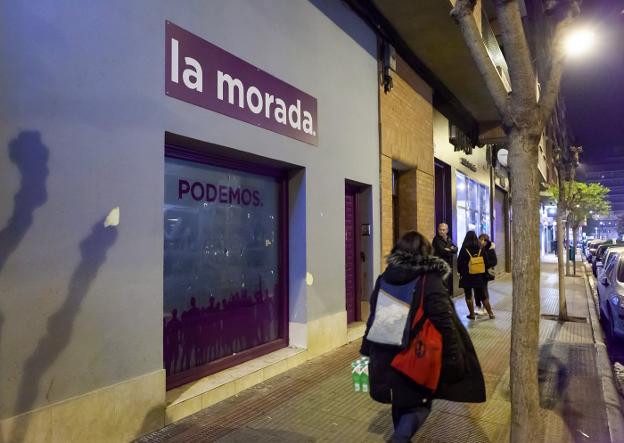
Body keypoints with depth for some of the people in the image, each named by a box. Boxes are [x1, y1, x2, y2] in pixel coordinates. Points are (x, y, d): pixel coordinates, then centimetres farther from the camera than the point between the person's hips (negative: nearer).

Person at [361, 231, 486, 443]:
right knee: (419, 405, 12)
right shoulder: (430, 281, -13)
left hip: (386, 358, 5)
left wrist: (368, 352, 14)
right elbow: (445, 324, -16)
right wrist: (453, 358, -7)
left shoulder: (384, 278, 2)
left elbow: (373, 319, 6)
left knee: (400, 403, 23)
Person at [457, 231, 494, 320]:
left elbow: (459, 263, -5)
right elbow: (486, 263, 5)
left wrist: (460, 272, 11)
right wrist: (483, 273, 18)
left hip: (466, 276, -3)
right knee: (482, 295, 12)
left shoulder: (464, 250, -11)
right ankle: (490, 313, 13)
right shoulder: (481, 249, -1)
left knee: (468, 296, 7)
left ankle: (472, 314, 8)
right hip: (479, 277, 3)